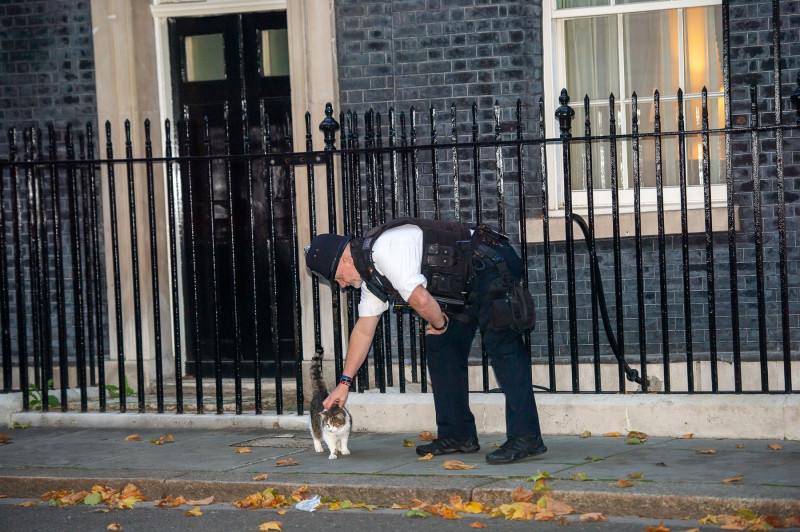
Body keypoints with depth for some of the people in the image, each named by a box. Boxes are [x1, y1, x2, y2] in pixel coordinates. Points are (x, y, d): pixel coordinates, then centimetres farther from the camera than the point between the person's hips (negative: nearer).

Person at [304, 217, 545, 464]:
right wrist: (344, 383, 19)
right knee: (440, 347, 9)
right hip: (466, 286, 11)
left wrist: (438, 323, -9)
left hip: (493, 266, -11)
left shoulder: (385, 249, -24)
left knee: (501, 346, -20)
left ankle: (526, 437, -25)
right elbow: (364, 330, 18)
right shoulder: (371, 272, 10)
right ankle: (458, 435, 12)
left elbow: (420, 299, -31)